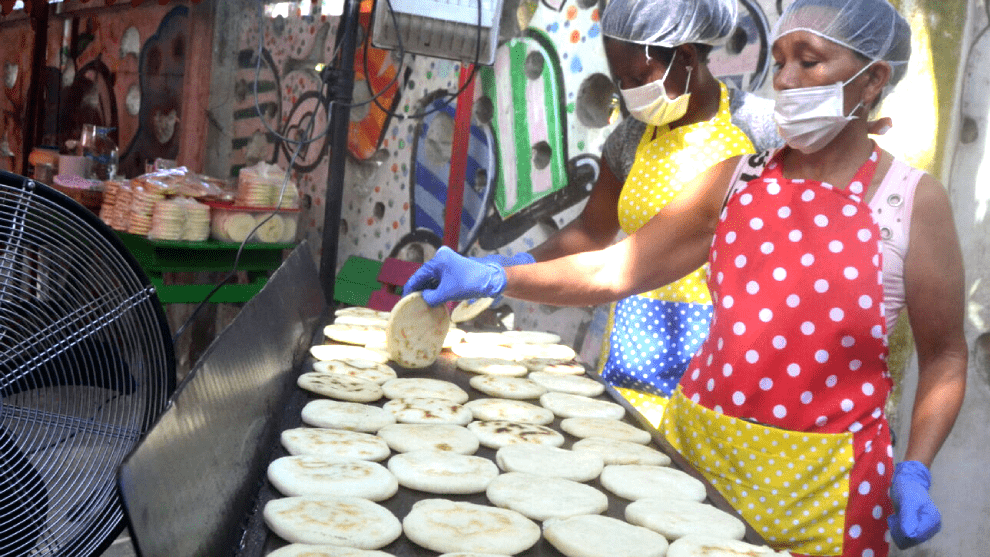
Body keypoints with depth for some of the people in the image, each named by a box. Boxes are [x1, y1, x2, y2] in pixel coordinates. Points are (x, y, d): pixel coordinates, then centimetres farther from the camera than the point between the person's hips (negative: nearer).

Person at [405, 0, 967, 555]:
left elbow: (943, 355, 0)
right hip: (696, 444, 3)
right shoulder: (737, 180, 2)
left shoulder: (914, 201, -6)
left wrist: (915, 472, -11)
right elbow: (617, 269, -2)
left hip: (819, 484, -3)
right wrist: (494, 278, -11)